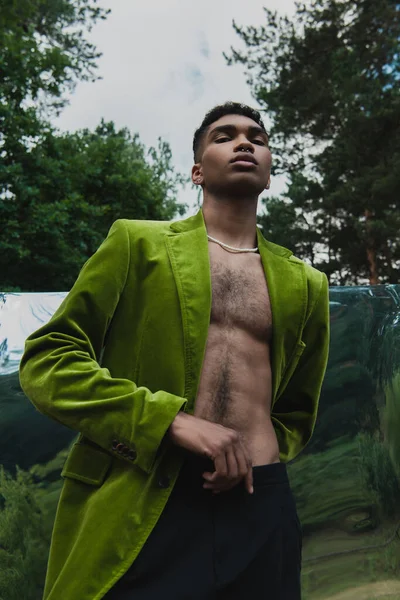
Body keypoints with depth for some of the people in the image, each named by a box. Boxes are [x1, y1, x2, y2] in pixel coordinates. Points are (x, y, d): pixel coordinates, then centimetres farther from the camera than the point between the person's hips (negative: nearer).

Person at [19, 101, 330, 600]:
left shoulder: (305, 284, 11)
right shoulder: (137, 241, 3)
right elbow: (46, 359, -4)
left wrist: (258, 456, 1)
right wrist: (173, 421, -14)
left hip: (262, 508, 4)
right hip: (137, 508, -2)